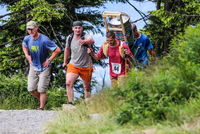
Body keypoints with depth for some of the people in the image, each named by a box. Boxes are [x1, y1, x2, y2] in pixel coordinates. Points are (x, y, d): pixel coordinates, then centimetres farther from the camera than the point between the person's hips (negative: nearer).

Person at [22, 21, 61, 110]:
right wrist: (27, 56, 7)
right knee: (31, 88, 3)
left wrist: (49, 60, -16)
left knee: (41, 90, -6)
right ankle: (42, 101, 29)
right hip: (33, 66, 5)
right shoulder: (27, 39, -6)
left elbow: (57, 50, -18)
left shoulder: (44, 40, -23)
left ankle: (41, 108, 8)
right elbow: (24, 46, 21)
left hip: (44, 67, -5)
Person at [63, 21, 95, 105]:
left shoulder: (86, 37, -16)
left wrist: (84, 41, -63)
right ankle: (70, 103, -21)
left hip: (86, 67, -2)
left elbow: (92, 41, -41)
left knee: (87, 88, 9)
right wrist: (65, 62, 24)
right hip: (73, 65, 2)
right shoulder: (69, 38, -1)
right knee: (68, 83, -21)